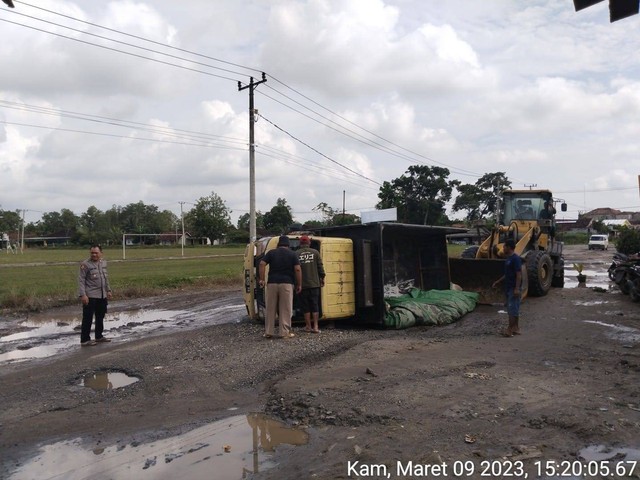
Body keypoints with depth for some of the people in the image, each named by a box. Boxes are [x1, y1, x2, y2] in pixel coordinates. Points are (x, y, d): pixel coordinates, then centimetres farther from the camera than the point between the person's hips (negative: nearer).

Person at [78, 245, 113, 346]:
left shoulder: (104, 263, 10)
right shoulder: (85, 264, -10)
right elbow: (81, 280, -13)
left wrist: (108, 290, 18)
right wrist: (82, 295, -19)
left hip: (102, 296, 7)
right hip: (90, 297, -7)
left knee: (100, 317, 16)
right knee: (87, 319, -2)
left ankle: (99, 336, 29)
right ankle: (85, 340, 5)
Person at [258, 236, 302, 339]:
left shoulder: (271, 253, 10)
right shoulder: (292, 254, 6)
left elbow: (262, 264, -3)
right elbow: (297, 269, -4)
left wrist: (261, 279, -1)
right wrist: (299, 284, 0)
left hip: (272, 283, 2)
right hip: (287, 284, -2)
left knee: (271, 309, 9)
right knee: (286, 309, 3)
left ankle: (268, 332, 13)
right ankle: (285, 332, 3)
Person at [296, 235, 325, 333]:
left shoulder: (296, 254, -4)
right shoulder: (315, 252, 1)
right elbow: (320, 266, 1)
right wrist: (322, 278, 13)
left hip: (302, 284, -1)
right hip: (314, 283, 1)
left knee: (305, 306, 7)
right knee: (315, 305, 7)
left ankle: (308, 326, 13)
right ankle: (315, 326, 2)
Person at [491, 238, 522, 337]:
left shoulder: (516, 258, -16)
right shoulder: (508, 258, 14)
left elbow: (519, 274, -21)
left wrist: (517, 288, -25)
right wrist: (498, 281, 23)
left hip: (514, 288, -10)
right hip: (508, 287, 10)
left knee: (512, 309, -7)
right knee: (514, 309, 13)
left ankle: (510, 330, -5)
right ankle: (516, 328, 19)